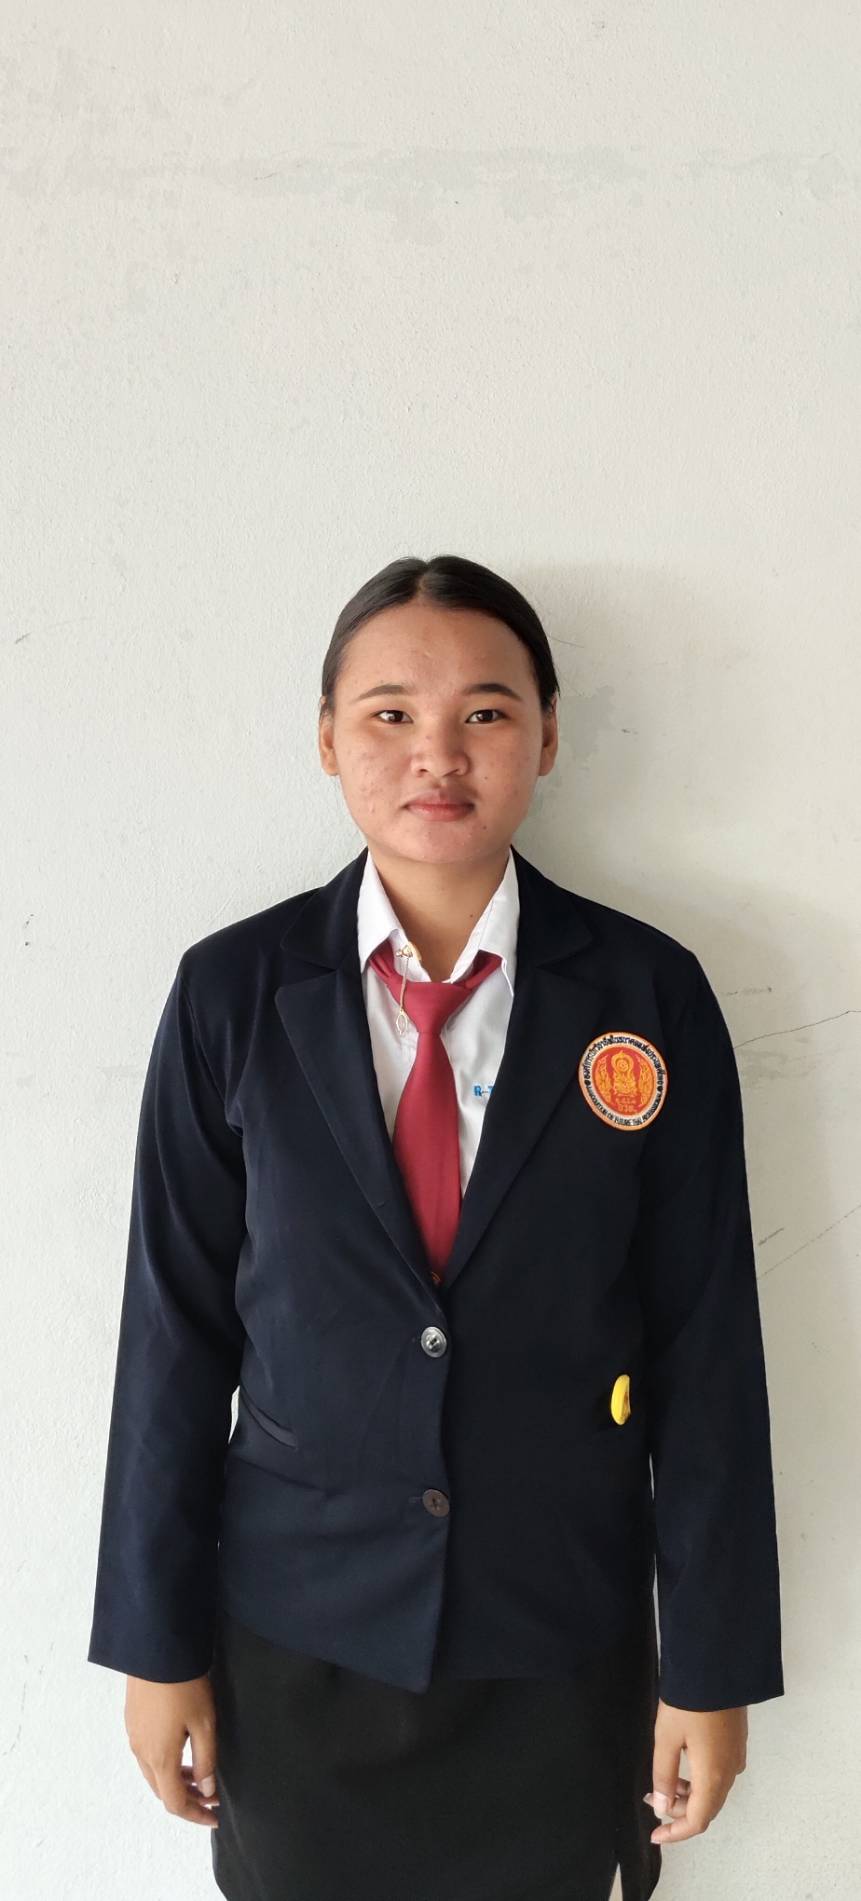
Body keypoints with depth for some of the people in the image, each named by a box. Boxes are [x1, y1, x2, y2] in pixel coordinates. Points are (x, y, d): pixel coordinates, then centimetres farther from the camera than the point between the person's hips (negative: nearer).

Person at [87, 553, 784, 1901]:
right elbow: (176, 1323, -4)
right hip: (299, 1632, 1)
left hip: (563, 1640, 0)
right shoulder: (233, 993, -8)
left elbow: (705, 1341, -6)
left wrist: (714, 1666, -2)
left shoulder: (649, 996, -9)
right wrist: (157, 1639, 0)